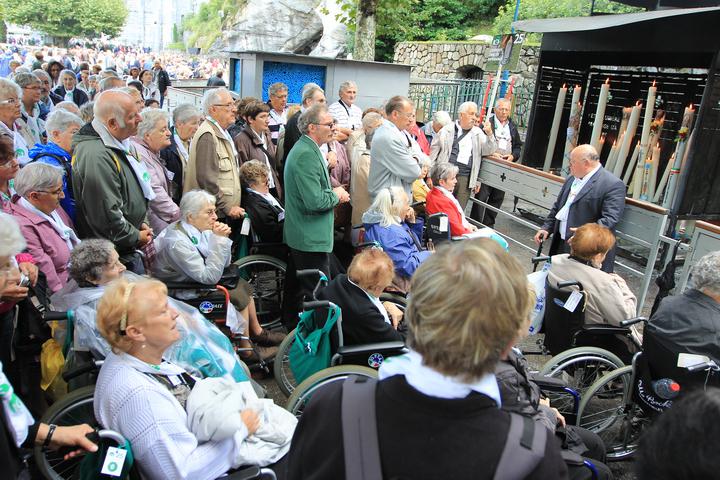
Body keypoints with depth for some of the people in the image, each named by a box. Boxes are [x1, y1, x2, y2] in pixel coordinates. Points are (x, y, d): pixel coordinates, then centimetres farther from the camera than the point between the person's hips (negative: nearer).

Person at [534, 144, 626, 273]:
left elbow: (610, 219, -21)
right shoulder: (572, 179, 14)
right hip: (561, 246, 8)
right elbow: (558, 206, 21)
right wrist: (547, 228, 12)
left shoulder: (613, 185, -13)